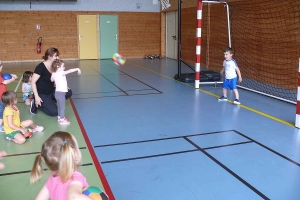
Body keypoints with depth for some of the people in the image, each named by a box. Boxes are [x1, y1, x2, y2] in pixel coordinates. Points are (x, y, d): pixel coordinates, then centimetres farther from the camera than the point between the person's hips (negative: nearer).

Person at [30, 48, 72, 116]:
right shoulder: (41, 67, -20)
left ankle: (50, 102, 7)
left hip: (51, 92, 7)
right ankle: (36, 104, 5)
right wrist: (36, 97, -23)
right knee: (54, 112, -16)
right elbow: (33, 82, -19)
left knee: (68, 92, -10)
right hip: (42, 94, -7)